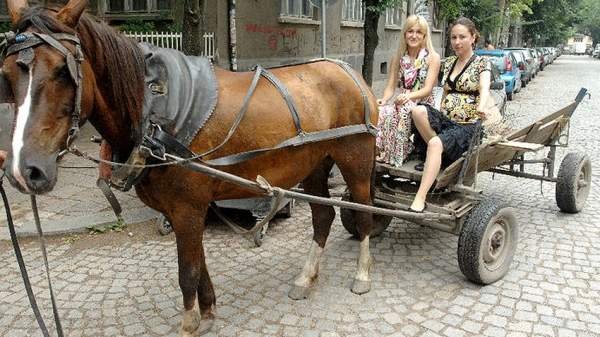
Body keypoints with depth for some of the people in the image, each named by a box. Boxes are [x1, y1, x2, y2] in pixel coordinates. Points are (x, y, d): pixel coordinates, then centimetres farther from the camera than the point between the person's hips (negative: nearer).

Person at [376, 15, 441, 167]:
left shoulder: (432, 57, -1)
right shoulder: (398, 57, 11)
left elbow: (427, 89, -10)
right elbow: (391, 87, 6)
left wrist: (409, 96, -31)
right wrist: (384, 100, -18)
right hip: (402, 104, 3)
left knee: (400, 114, -37)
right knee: (379, 113, -31)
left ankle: (394, 155, -25)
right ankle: (378, 153, -23)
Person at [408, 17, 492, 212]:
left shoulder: (481, 63, -1)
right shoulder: (449, 63, 16)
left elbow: (484, 88, -21)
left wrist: (481, 107, -44)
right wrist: (437, 118, 12)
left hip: (467, 124, -5)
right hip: (445, 119, 5)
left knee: (435, 144, -36)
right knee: (418, 111, -29)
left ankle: (419, 200, -41)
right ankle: (437, 155, -14)